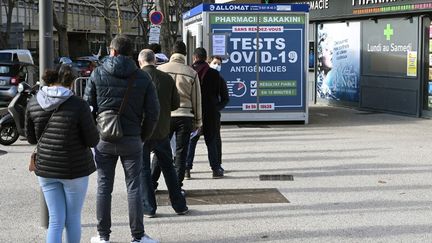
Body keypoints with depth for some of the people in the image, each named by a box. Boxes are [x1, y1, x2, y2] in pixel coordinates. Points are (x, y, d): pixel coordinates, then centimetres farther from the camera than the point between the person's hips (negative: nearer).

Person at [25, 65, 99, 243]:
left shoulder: (33, 103, -3)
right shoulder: (78, 105, -16)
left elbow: (31, 138, 7)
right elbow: (93, 141, -12)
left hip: (46, 168, 3)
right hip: (74, 168, -3)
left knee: (55, 220, 8)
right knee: (73, 218, 14)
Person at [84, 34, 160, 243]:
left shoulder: (98, 74, -2)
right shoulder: (142, 77, -1)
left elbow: (87, 106, -2)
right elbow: (153, 112, -2)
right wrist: (143, 136, 10)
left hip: (104, 140, 0)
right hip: (131, 140, 0)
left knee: (104, 187, 9)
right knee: (134, 188, 6)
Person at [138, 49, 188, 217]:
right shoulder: (167, 78, -1)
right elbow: (175, 104, 4)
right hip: (162, 130, 3)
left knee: (143, 169, 7)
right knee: (168, 168, 15)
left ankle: (149, 208, 8)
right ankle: (179, 205, 18)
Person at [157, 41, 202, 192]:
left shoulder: (160, 70, -2)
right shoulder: (191, 73, -2)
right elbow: (197, 100, 3)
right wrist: (198, 121, 12)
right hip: (185, 116, 0)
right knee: (181, 153, 6)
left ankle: (152, 184, 15)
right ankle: (177, 187, 7)